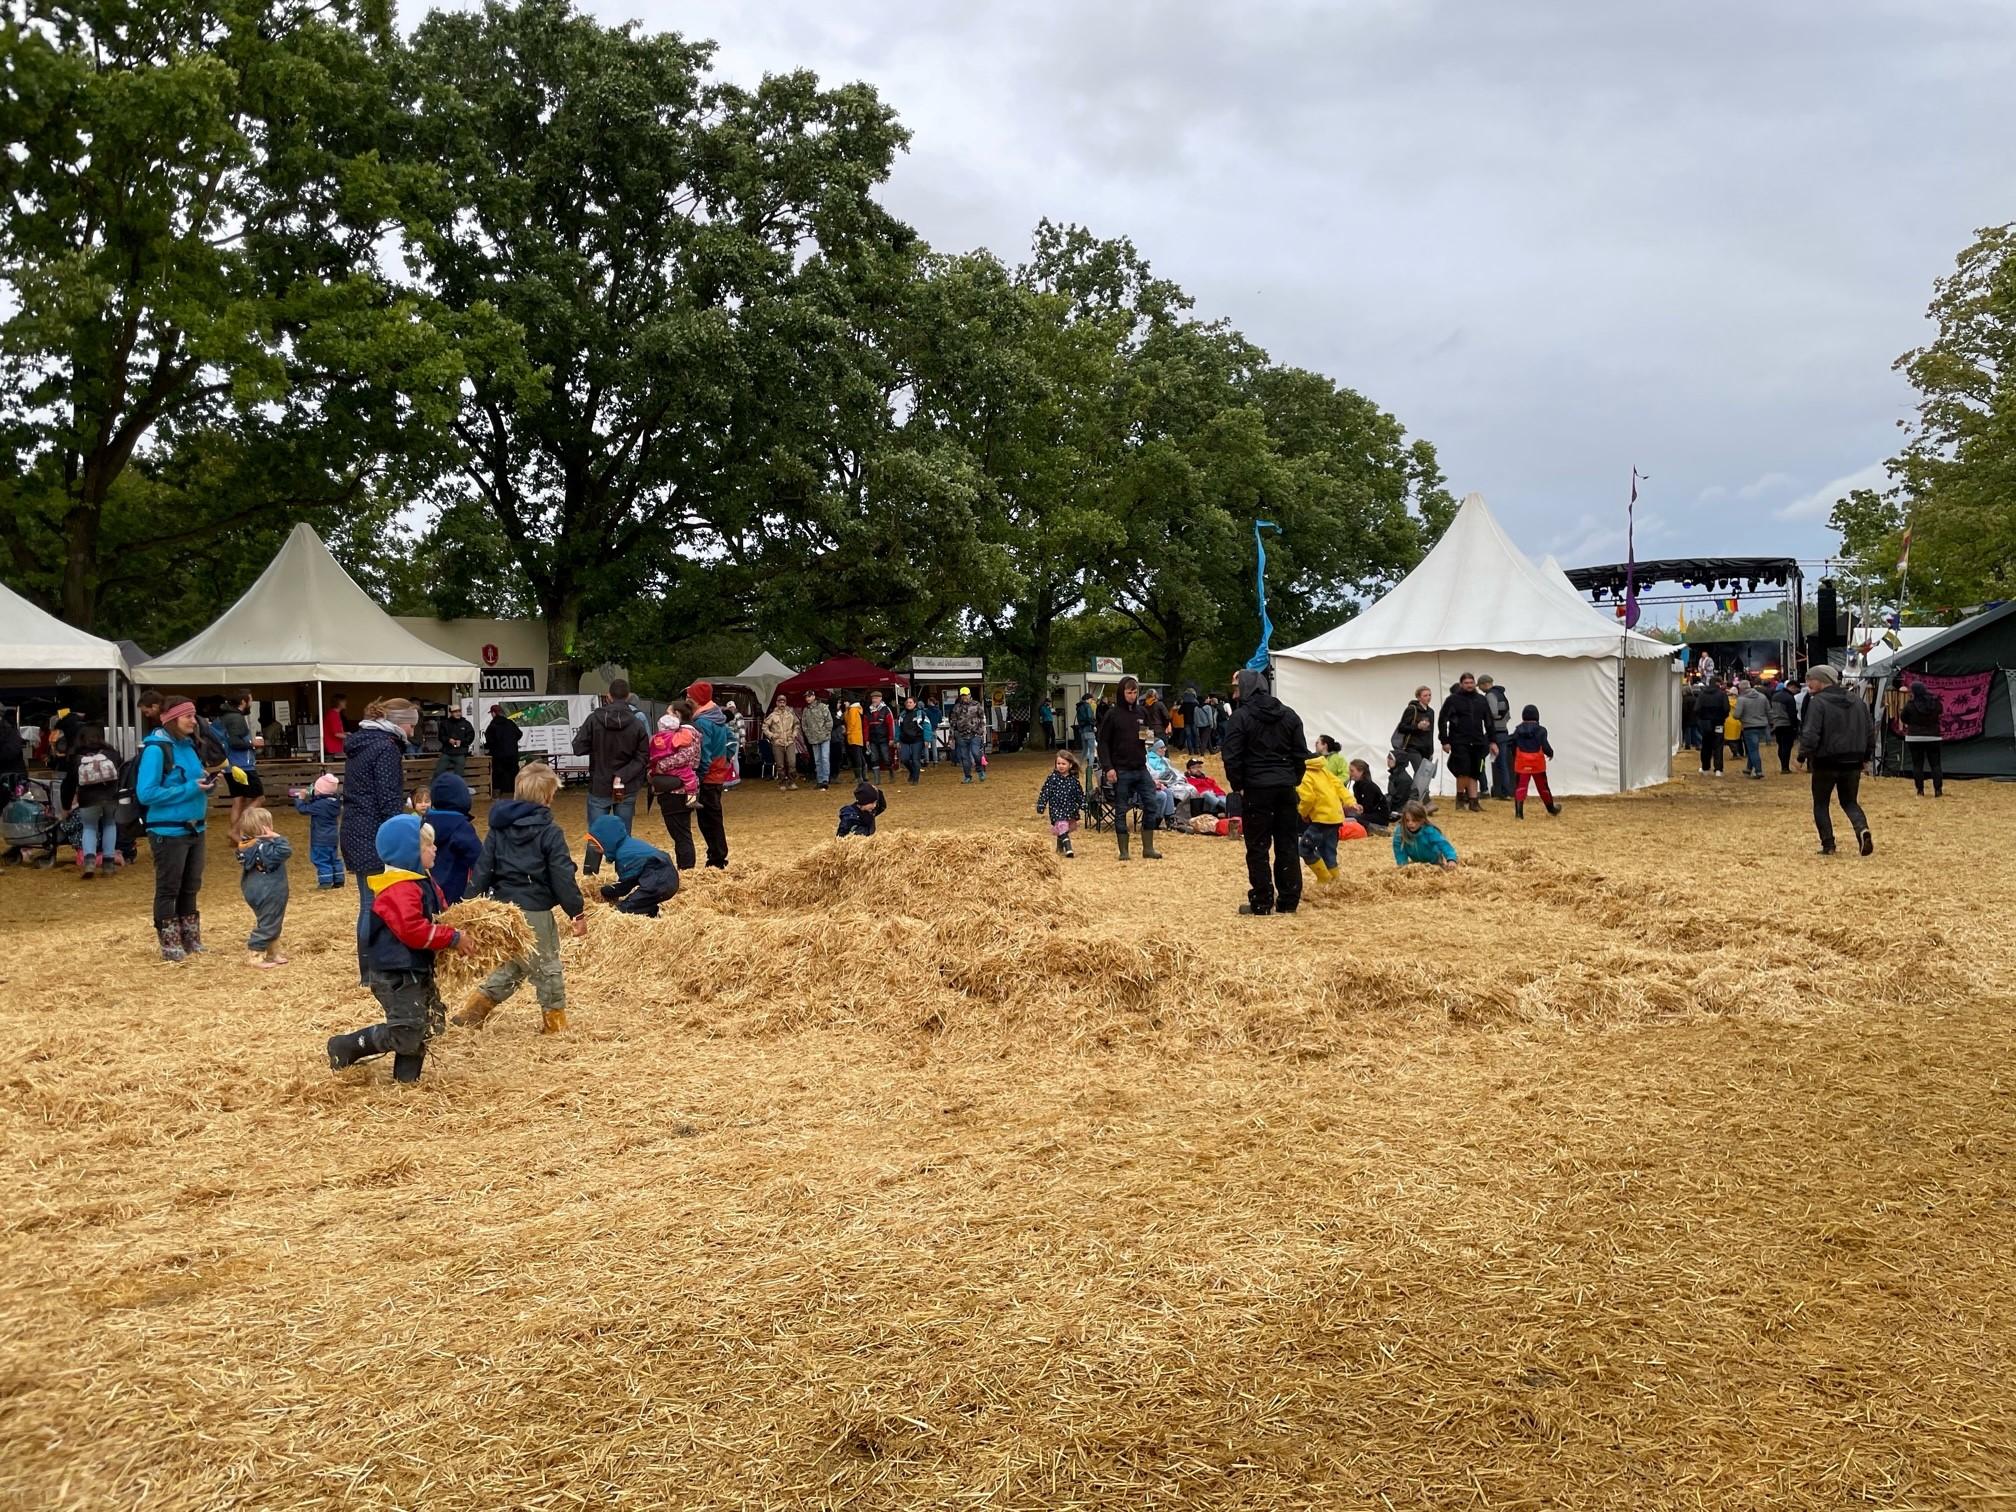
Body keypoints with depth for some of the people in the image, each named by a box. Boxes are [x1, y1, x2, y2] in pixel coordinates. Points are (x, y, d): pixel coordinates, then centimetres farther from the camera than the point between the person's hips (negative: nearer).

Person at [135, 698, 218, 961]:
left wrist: (206, 783, -4)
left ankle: (191, 941, 25)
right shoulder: (156, 749, -15)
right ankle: (170, 946, 12)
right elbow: (146, 794, -20)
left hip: (194, 829, 8)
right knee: (168, 889, 3)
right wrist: (191, 788, -22)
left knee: (190, 888, 15)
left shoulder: (188, 745, 8)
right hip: (168, 832, -8)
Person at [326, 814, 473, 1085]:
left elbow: (439, 915, 20)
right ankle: (345, 1047, 5)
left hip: (417, 971, 11)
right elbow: (413, 930, -31)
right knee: (404, 1034, -9)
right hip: (396, 975, -11)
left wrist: (458, 932, 2)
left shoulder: (421, 882, 13)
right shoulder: (399, 890, -22)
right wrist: (453, 938, -26)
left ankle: (406, 1078, 26)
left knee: (421, 1029, 15)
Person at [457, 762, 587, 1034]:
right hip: (536, 911, -6)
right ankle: (554, 1020, 16)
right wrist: (578, 911, -4)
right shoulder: (550, 832, -10)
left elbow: (482, 871, 5)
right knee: (547, 966, 9)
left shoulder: (498, 828, 6)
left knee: (512, 965, 21)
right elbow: (563, 877, -11)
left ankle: (474, 1008, 13)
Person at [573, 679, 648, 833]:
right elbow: (642, 758, -10)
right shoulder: (637, 724, -8)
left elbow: (578, 748, -7)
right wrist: (622, 776, -12)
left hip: (599, 788, -1)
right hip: (626, 790, 1)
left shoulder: (594, 720, -10)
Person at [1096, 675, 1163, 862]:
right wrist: (1108, 767, -14)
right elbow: (1103, 743, -5)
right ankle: (1123, 851, 9)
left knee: (1152, 805, 1)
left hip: (1141, 768, 5)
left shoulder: (1142, 713, 9)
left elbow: (1151, 733, 23)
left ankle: (1148, 848, 11)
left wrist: (1150, 737, -2)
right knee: (1121, 811, 2)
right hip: (1121, 770, -4)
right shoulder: (1112, 714, -4)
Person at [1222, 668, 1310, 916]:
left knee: (1258, 848, 1)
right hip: (1286, 787, 5)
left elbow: (1232, 758, -9)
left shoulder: (1240, 717, -6)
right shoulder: (1289, 715, 9)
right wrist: (1294, 780, 14)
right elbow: (1301, 753, 9)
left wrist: (1237, 786, 2)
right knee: (1287, 845, 9)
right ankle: (1289, 901, 12)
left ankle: (1261, 903, 2)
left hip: (1256, 787, -4)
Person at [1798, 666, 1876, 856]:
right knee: (1850, 802, 17)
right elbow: (1870, 730, 13)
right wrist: (1866, 754, 19)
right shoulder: (1857, 702, 10)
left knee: (1820, 804, 10)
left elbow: (1811, 733, -19)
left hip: (1826, 763, -5)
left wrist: (1803, 755, -11)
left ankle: (1828, 844, 4)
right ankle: (1863, 829, -11)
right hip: (1852, 762, 5)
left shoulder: (1818, 702, -12)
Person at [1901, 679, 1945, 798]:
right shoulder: (1935, 702, -5)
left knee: (1917, 765, 4)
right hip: (1933, 737, 2)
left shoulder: (1910, 704, -14)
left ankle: (1920, 790, 3)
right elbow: (1940, 712, 14)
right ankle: (1938, 790, 5)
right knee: (1936, 764, 9)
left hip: (1914, 738, -2)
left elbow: (1904, 719, -3)